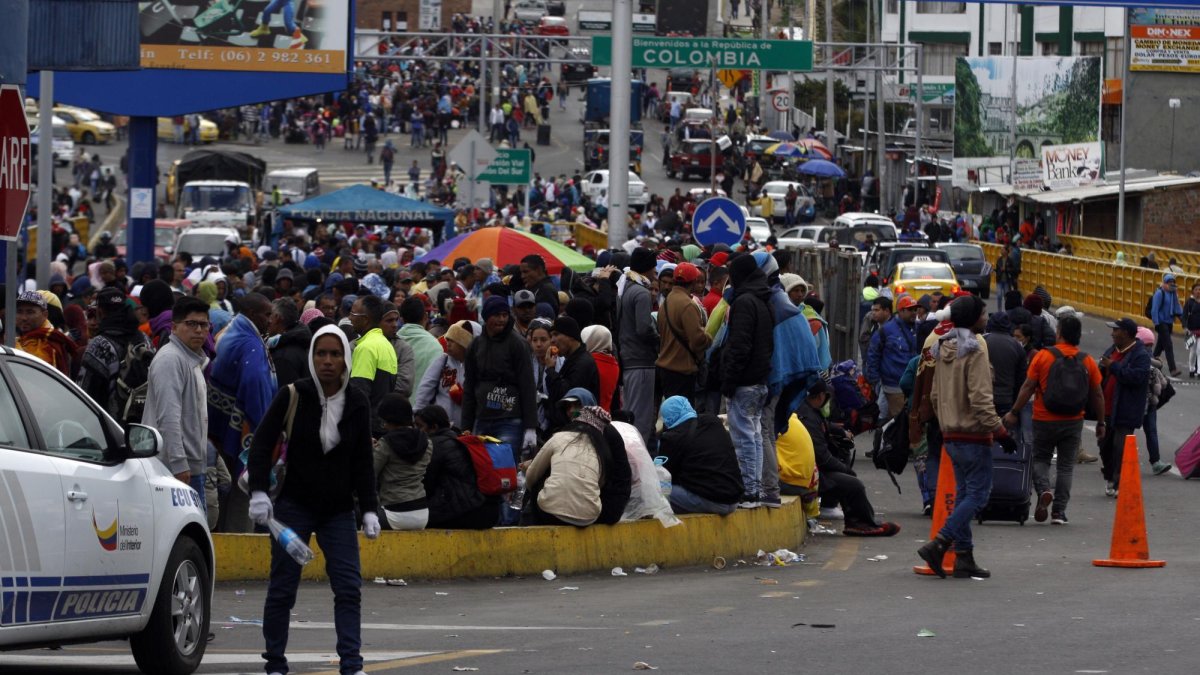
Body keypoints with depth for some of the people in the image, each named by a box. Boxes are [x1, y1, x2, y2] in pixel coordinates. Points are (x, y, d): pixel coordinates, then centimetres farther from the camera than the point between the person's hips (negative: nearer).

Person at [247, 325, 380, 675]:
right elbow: (262, 443, -5)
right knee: (283, 587, 0)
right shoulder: (293, 396, -9)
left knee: (349, 586, -6)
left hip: (339, 510, 2)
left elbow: (363, 462, 6)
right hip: (294, 505, -2)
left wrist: (369, 509, 0)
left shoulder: (357, 404, 0)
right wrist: (259, 491, -15)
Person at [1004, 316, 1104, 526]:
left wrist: (1014, 412, 1)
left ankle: (1043, 490, -14)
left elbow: (1028, 387, -7)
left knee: (1040, 459, 14)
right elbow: (1097, 395, 4)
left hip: (1044, 420, -1)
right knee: (1066, 465, 9)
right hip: (1073, 422, 2)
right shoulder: (1087, 362, -1)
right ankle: (1059, 512, 6)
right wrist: (1100, 423, 14)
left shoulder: (1043, 357, -7)